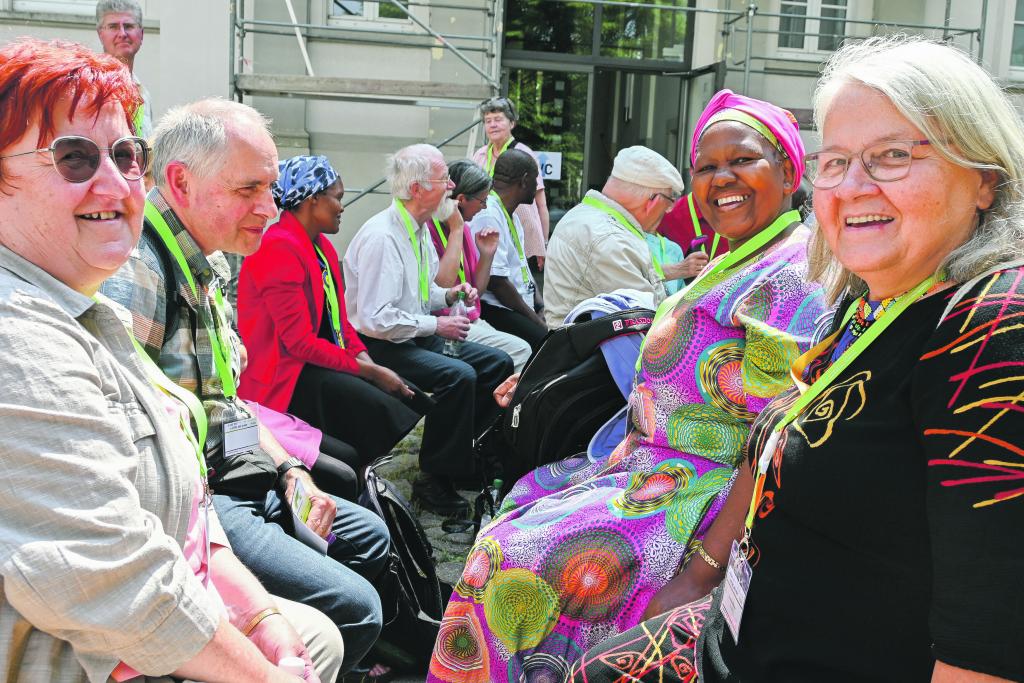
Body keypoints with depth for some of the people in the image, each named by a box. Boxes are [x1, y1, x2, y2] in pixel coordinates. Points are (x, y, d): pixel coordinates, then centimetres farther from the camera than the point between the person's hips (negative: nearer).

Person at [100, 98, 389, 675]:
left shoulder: (202, 269, 12)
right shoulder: (136, 275, -21)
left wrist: (288, 468, 11)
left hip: (234, 481, 11)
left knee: (369, 536, 24)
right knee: (353, 607, -17)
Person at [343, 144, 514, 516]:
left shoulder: (419, 229, 9)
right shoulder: (381, 237, -22)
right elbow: (375, 318, -27)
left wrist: (447, 294, 3)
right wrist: (436, 325, -20)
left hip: (419, 335, 10)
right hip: (381, 346, -10)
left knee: (498, 362, 2)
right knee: (458, 375, -30)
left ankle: (459, 454, 11)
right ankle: (433, 480, -16)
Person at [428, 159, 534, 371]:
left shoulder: (463, 229, 14)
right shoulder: (427, 230, -12)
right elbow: (443, 286, -23)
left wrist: (487, 255, 2)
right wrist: (456, 230, -18)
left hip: (473, 321, 8)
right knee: (519, 351, -18)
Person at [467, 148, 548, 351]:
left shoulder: (511, 215, 17)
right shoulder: (487, 216, -16)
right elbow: (496, 281, -19)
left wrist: (542, 307, 7)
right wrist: (535, 319, -12)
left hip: (522, 304, 10)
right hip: (494, 309, -10)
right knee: (546, 341, -26)